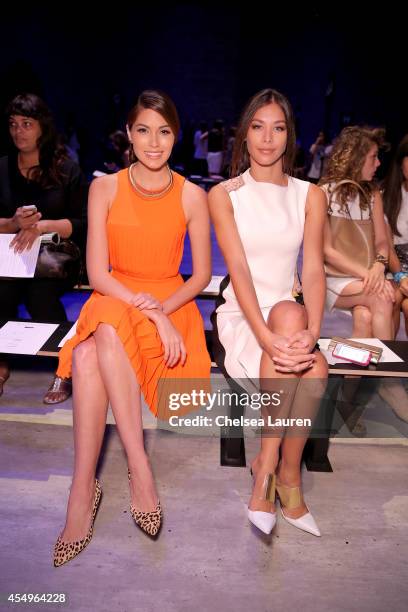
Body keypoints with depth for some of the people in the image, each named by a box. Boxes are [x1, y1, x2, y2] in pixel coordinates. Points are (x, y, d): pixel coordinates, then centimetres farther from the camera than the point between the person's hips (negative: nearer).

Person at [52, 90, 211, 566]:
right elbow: (97, 273, -4)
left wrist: (162, 310, -14)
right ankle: (138, 465, -26)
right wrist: (148, 310, -19)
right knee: (88, 353, -34)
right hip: (111, 300, 2)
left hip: (171, 304, -1)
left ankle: (83, 489, -23)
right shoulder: (105, 188, 3)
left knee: (91, 356, -32)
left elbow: (202, 274, 4)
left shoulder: (192, 196, 2)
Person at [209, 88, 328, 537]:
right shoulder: (224, 194, 3)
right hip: (239, 317, -2)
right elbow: (238, 270, -12)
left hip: (290, 316, 2)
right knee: (289, 313, -35)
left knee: (309, 359, -32)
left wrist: (311, 332, -22)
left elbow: (313, 270, -3)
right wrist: (267, 336, -27)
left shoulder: (309, 196, 9)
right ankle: (288, 478, -21)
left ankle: (268, 464, -7)